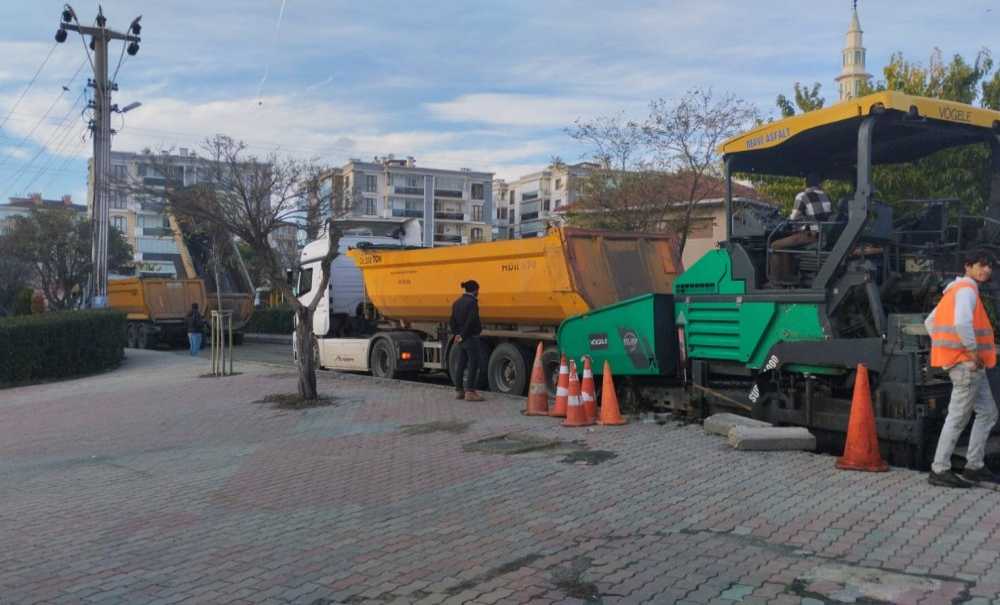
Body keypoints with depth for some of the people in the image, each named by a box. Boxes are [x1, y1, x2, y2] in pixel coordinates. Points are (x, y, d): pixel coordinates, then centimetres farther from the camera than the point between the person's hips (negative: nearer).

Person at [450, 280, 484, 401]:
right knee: (473, 365, -4)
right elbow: (470, 322, -21)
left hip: (461, 339, 8)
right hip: (471, 338, -8)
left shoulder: (457, 302, 11)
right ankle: (470, 392, -5)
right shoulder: (472, 302, -14)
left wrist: (457, 334, 4)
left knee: (461, 365, 12)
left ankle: (460, 391, 17)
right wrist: (463, 336, -13)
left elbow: (452, 321, 10)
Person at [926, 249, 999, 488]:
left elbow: (930, 322, 23)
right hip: (966, 363, -10)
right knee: (958, 418, -5)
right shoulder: (967, 289, -13)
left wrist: (944, 348, 17)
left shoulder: (954, 290, 18)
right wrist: (974, 352, -20)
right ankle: (939, 471, 1)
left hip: (971, 364, 10)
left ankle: (974, 466, 19)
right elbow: (962, 323, -31)